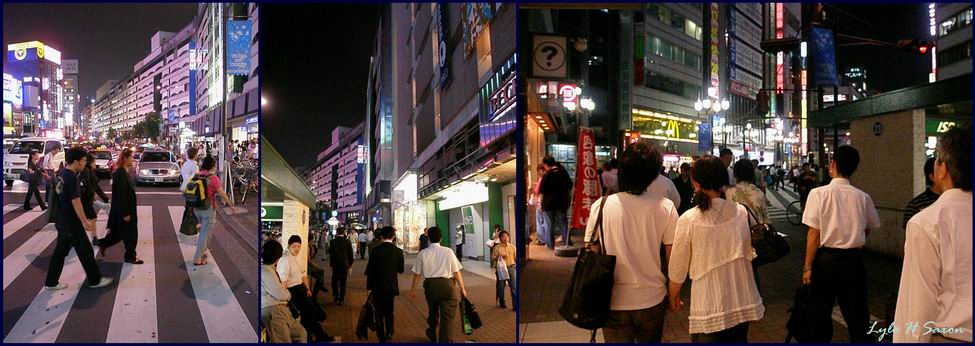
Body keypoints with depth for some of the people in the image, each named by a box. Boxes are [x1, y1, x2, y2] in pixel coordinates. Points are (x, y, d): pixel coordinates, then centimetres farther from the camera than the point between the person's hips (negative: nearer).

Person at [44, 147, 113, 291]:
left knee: (60, 250, 15)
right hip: (71, 223, -9)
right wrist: (85, 222, -19)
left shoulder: (62, 174, 8)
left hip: (61, 221, 9)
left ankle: (51, 282, 21)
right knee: (85, 251, 2)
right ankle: (95, 280, 13)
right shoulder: (72, 178, -21)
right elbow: (76, 202, -23)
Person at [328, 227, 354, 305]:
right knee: (343, 282, 8)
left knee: (335, 281, 17)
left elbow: (331, 254, -6)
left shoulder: (332, 242, -9)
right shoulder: (348, 242, -5)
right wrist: (350, 265, 10)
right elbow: (351, 255, -1)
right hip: (345, 264, 1)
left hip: (335, 264, -1)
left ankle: (336, 297, 14)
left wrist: (331, 264, 4)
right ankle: (341, 299, 10)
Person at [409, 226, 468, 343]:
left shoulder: (423, 253, -3)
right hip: (447, 284, -3)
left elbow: (417, 274, 3)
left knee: (432, 312, 25)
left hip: (430, 284, 3)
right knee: (448, 316, 3)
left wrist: (413, 290, 14)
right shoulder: (448, 252, -6)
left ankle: (433, 336, 48)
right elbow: (456, 272, -3)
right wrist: (462, 289, 7)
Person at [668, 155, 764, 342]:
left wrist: (673, 297, 9)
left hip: (709, 308, -3)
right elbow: (749, 253, 6)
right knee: (738, 339, 23)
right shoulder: (741, 212, -5)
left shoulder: (688, 220, -14)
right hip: (743, 303, 3)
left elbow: (678, 268, -6)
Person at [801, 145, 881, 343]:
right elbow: (869, 229, 8)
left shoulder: (819, 193, -12)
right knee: (857, 317, 11)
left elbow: (814, 233, -13)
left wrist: (807, 266, -7)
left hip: (825, 258, -2)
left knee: (821, 314, 13)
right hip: (854, 259, 2)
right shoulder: (863, 197, -4)